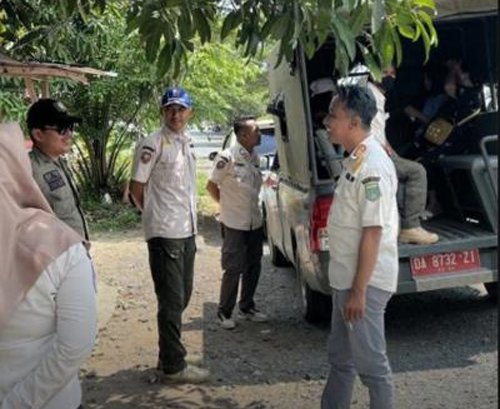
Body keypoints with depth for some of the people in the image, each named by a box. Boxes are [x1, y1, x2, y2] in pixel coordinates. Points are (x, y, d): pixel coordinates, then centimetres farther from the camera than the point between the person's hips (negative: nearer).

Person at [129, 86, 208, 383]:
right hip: (165, 233, -8)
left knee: (183, 297, 15)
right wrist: (157, 216, 3)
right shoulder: (153, 145, -11)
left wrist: (190, 219, 12)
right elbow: (136, 189, -7)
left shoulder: (187, 144, 13)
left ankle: (168, 355, 29)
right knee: (172, 300, -2)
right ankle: (174, 365, 9)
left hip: (187, 231, 8)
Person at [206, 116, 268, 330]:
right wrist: (228, 206, 0)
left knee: (253, 268, 14)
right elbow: (211, 186, -8)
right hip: (235, 225, -7)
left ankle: (247, 307, 29)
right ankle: (224, 312, 12)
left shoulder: (255, 157, 5)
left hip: (255, 223, 7)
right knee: (233, 270, -1)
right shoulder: (228, 157, -16)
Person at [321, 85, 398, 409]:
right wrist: (347, 285, 20)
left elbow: (373, 233, -23)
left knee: (371, 363, 3)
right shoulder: (355, 159, 9)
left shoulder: (373, 166, -21)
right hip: (344, 278, 10)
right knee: (340, 357, 21)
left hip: (365, 283, -10)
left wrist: (358, 290, -21)